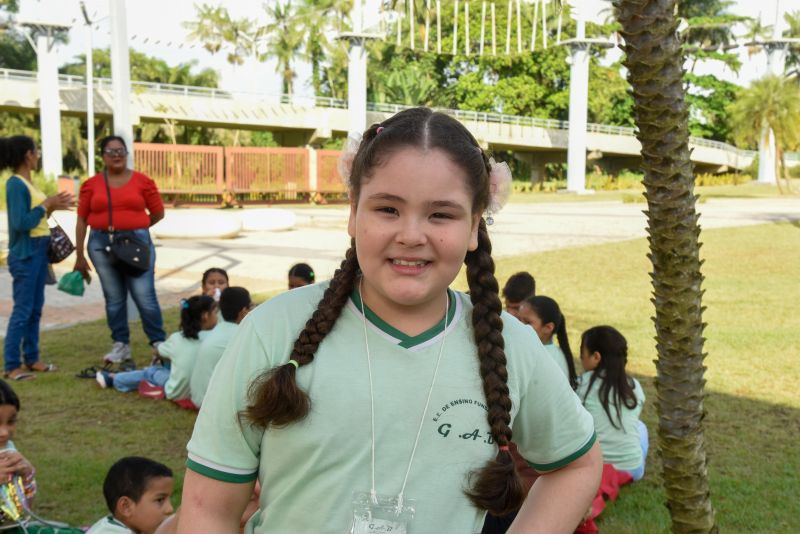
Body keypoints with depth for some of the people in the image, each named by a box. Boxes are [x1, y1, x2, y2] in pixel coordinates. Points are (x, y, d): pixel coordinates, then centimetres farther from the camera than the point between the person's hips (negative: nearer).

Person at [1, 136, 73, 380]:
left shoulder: (27, 183, 11)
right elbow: (21, 223, -21)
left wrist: (52, 207, 6)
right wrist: (47, 205, -14)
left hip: (39, 251, 9)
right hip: (25, 254, -9)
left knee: (35, 309, 13)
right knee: (22, 310, -5)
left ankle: (31, 358, 22)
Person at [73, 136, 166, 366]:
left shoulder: (143, 182, 1)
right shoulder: (91, 185, 4)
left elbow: (158, 213, 10)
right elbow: (82, 220, 6)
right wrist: (80, 256, 4)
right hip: (101, 244, 2)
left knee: (145, 296, -5)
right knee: (114, 299, 8)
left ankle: (160, 344, 7)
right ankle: (121, 346, 20)